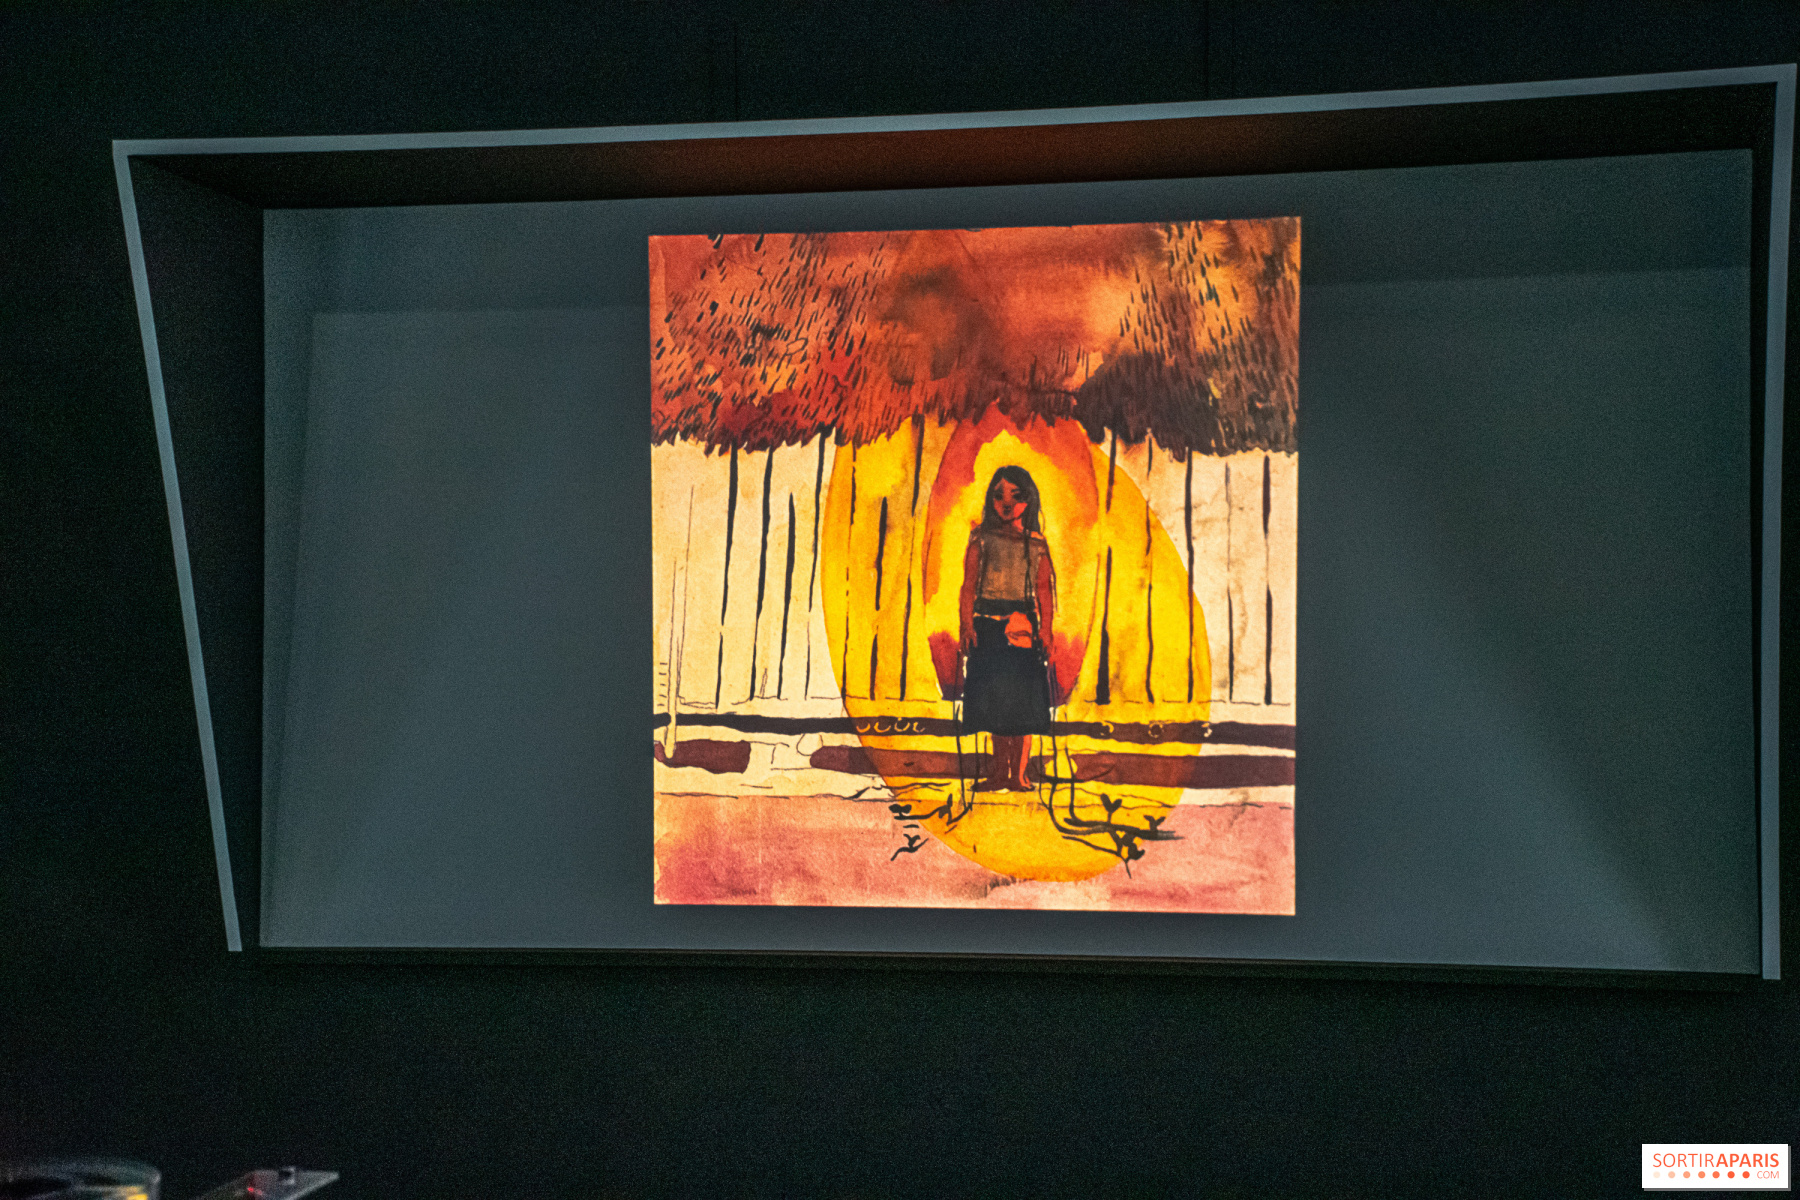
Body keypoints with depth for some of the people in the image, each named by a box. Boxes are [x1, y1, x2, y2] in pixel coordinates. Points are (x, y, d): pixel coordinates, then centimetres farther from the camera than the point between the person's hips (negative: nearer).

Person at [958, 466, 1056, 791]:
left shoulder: (1036, 544, 10)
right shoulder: (982, 538, 8)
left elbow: (1044, 592, 8)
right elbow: (969, 584, 3)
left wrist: (1045, 633, -1)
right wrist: (968, 625, -7)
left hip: (1023, 625, 0)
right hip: (988, 624, 0)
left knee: (1023, 700, -4)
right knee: (994, 700, 0)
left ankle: (1019, 774, 2)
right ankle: (1000, 772, 7)